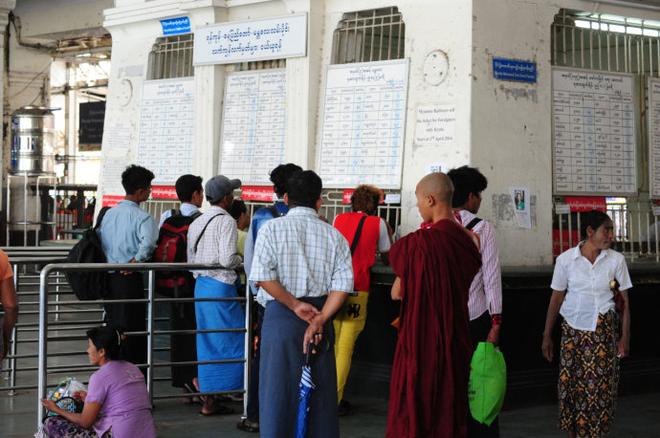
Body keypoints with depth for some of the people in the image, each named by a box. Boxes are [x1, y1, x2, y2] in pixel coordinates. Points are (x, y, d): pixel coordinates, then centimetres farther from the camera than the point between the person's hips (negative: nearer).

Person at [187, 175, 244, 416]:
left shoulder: (196, 222, 13)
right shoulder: (226, 221, -12)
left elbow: (191, 258, 15)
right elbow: (227, 259, -19)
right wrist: (241, 259, 0)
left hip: (201, 285, 9)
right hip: (221, 286, -9)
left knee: (207, 342, 12)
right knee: (228, 341, -1)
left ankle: (209, 398, 15)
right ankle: (210, 400, -3)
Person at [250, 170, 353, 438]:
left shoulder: (272, 228, -1)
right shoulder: (334, 235, 5)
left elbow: (263, 277, -12)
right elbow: (343, 284, -5)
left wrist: (295, 305, -7)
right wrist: (320, 319, -9)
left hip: (281, 315, -2)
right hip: (321, 314, 2)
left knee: (278, 388, 3)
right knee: (321, 389, 10)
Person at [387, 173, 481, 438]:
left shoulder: (416, 243, -17)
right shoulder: (469, 242, -2)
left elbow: (396, 294, -5)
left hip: (420, 341, -6)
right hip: (456, 343, 6)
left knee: (412, 416, 5)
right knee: (450, 411, 16)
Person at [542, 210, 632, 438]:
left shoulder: (616, 260, -1)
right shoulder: (566, 259, -2)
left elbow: (625, 301, 3)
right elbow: (556, 299, 4)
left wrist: (625, 337, 0)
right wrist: (547, 336, 6)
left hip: (603, 331, 0)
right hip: (573, 329, 0)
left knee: (600, 384, -1)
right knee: (571, 383, 1)